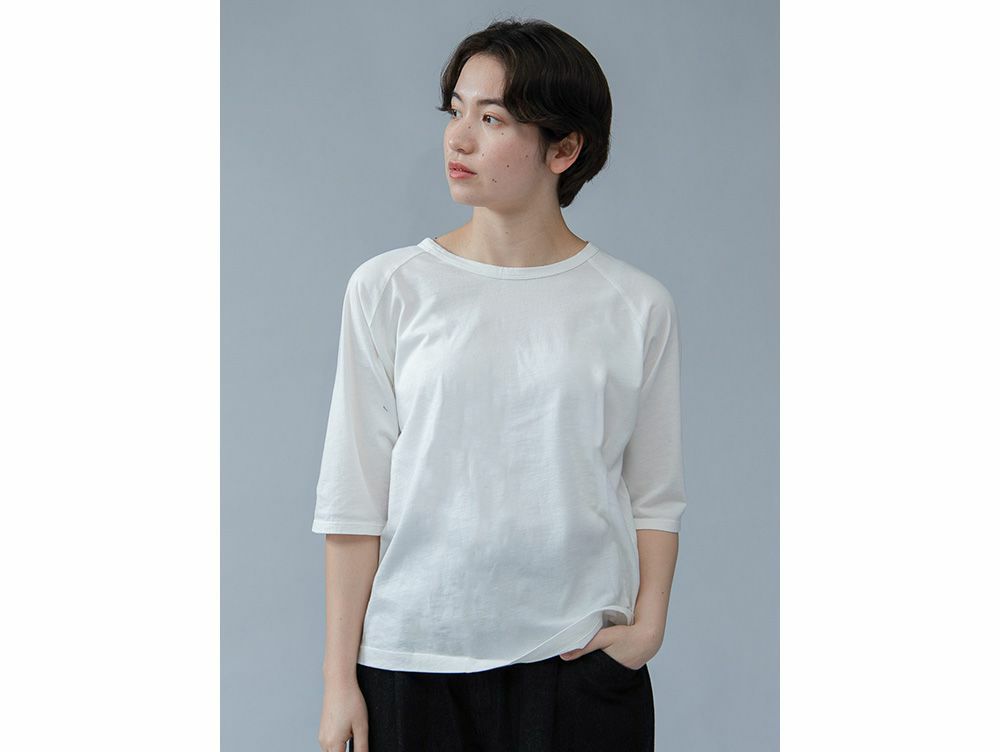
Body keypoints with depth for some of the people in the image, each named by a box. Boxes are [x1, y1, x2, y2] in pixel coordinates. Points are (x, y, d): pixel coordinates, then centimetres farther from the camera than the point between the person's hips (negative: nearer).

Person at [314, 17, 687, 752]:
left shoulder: (638, 306, 0)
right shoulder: (388, 289, -1)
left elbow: (656, 497, 6)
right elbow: (354, 500, -1)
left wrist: (648, 628, -7)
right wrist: (340, 678, -2)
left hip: (580, 662, 0)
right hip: (413, 658, 0)